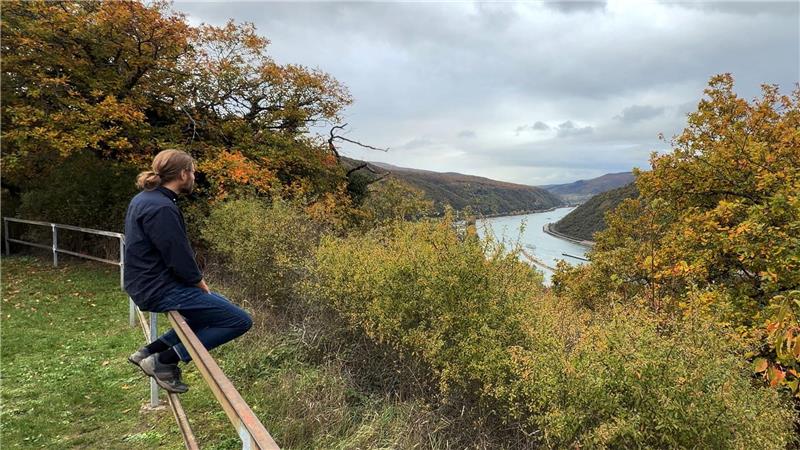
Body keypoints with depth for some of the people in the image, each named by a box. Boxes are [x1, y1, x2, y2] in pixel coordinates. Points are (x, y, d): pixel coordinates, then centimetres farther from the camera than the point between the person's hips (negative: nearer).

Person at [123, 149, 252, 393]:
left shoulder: (145, 199, 10)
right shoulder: (162, 208, -22)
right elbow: (179, 258, -22)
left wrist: (196, 280, 12)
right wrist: (200, 282, -5)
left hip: (147, 284, 11)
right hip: (160, 290, -11)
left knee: (217, 307, 24)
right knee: (240, 320, -11)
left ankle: (150, 350, 18)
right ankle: (163, 361, -5)